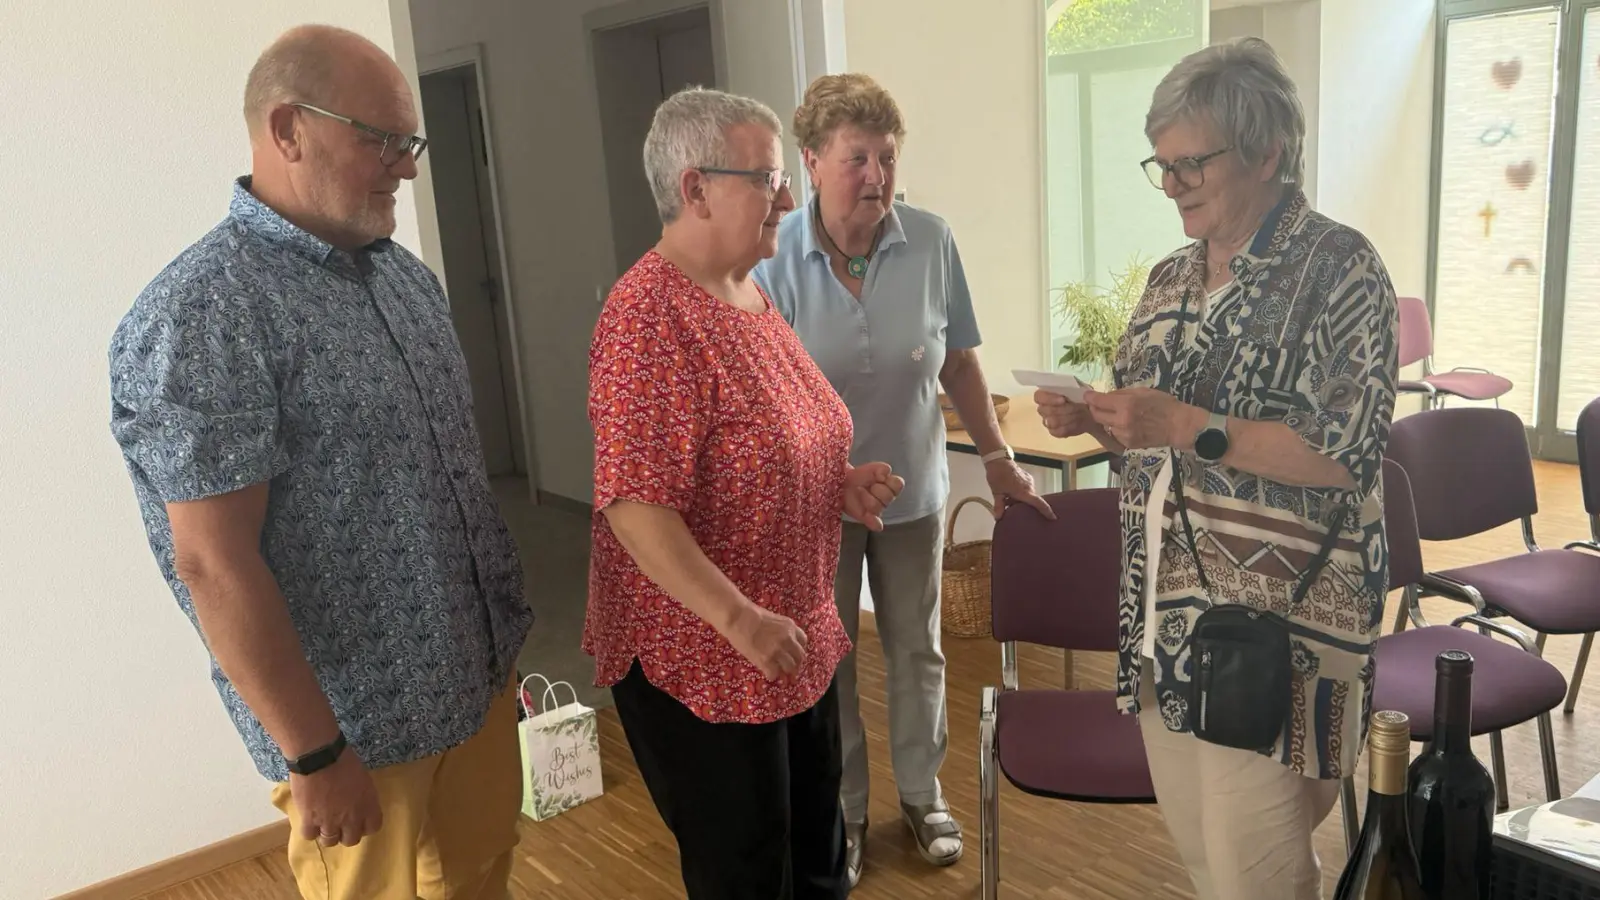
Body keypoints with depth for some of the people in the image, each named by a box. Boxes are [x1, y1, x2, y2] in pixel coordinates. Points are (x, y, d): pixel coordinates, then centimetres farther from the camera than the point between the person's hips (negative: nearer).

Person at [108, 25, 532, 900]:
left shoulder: (407, 273, 6)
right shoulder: (200, 315, -19)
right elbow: (214, 565, -20)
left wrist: (505, 631, 15)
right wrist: (315, 757, -17)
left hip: (480, 676, 7)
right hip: (361, 726, -7)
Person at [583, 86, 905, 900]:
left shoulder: (749, 292, 8)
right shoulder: (651, 317, -23)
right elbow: (634, 504, -29)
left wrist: (839, 482, 4)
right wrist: (738, 618, -35)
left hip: (797, 641, 9)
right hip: (699, 657, -9)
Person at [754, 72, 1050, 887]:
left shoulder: (931, 243, -11)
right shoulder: (775, 258, -16)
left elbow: (959, 362, 0)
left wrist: (998, 459, 4)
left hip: (912, 489, 2)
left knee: (916, 651, 18)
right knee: (827, 660, 14)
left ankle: (922, 792, 39)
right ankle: (841, 810, 35)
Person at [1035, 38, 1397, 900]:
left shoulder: (1338, 269, -9)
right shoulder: (1172, 277, 11)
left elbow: (1349, 451, -17)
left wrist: (1189, 428, -23)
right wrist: (1092, 420, -3)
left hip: (1276, 626, -6)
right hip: (1164, 611, 7)